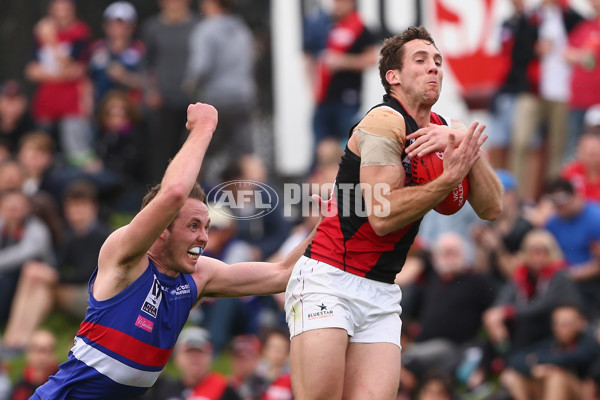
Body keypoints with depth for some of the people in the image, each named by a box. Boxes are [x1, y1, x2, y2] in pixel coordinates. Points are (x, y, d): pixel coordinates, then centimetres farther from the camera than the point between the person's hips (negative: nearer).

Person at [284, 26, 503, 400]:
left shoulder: (445, 130, 11)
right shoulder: (385, 122, -10)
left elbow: (492, 208, 1)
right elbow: (381, 216, -18)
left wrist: (468, 146, -13)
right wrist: (451, 176, -20)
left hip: (382, 294, 6)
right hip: (328, 280, -6)